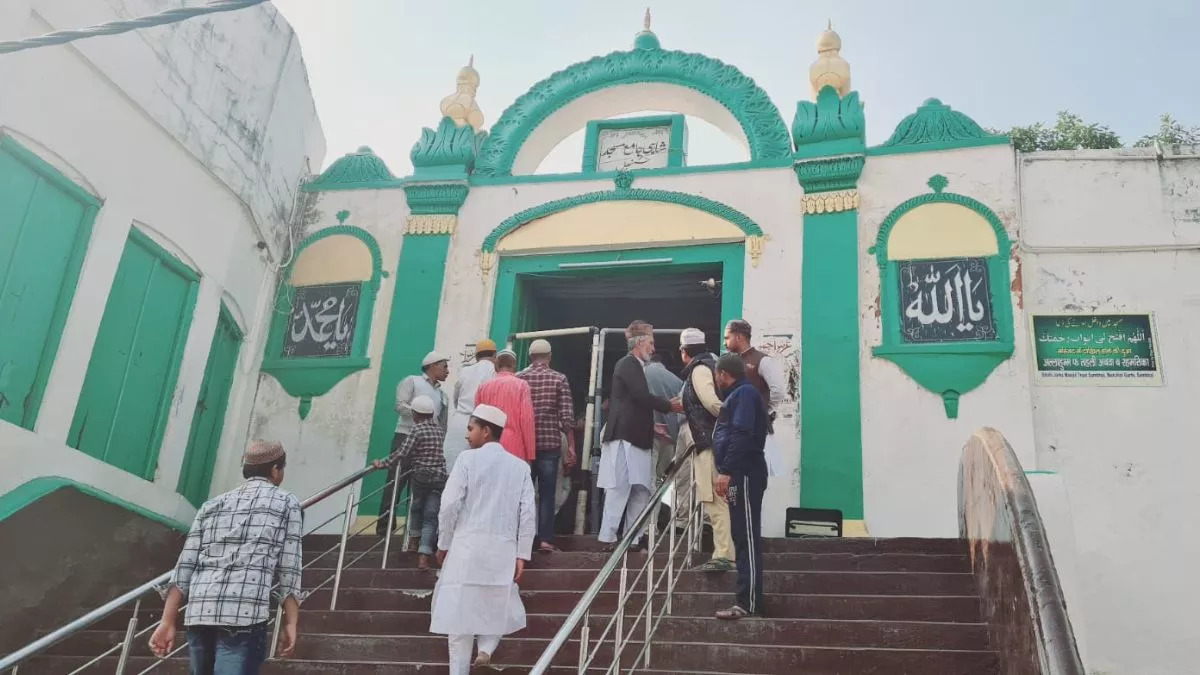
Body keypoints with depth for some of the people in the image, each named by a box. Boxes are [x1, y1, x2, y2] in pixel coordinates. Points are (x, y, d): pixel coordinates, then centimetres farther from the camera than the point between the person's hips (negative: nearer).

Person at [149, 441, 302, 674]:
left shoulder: (212, 505, 23)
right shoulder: (287, 503, 11)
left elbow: (185, 566, 14)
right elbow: (289, 567, 2)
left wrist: (168, 622, 12)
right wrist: (290, 623, 1)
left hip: (198, 614, 6)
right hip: (245, 615, -5)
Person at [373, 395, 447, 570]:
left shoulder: (417, 430, -8)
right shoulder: (440, 430, 9)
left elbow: (402, 452, -17)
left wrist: (384, 464, -9)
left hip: (420, 476, -3)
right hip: (439, 477, 3)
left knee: (417, 507, 25)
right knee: (430, 516, 1)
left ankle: (414, 539, 34)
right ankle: (424, 555, -10)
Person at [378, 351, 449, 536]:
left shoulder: (442, 394, 21)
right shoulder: (412, 381, 5)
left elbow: (442, 424, 19)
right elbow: (400, 406, -9)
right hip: (406, 438, -6)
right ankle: (385, 525, -7)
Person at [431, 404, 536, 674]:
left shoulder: (468, 459, -2)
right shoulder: (520, 466, 7)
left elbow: (450, 505, -6)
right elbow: (528, 514, 1)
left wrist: (443, 544, 5)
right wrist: (522, 555, 5)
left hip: (468, 545, -2)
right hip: (503, 549, 3)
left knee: (461, 607, 6)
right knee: (497, 603, 20)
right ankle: (487, 648, -1)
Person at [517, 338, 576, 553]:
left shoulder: (517, 378, 3)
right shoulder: (559, 379, -1)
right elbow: (567, 416, -6)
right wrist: (571, 447, -1)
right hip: (550, 444, -2)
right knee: (547, 493, 4)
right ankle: (545, 539, 0)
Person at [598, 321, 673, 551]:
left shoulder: (634, 366, 20)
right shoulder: (628, 364, -8)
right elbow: (643, 397, -19)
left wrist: (651, 427, 25)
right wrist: (669, 405, -8)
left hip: (635, 438, 10)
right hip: (625, 437, -10)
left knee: (641, 490, 7)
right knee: (619, 488, -8)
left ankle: (633, 539, 11)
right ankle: (608, 538, -4)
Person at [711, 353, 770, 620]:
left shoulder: (744, 393, -10)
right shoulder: (738, 394, 21)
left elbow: (742, 435, -21)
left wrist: (726, 471, -24)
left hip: (745, 475, -10)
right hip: (740, 475, 10)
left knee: (747, 539, -10)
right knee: (743, 538, 10)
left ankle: (749, 604, -10)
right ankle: (747, 601, 14)